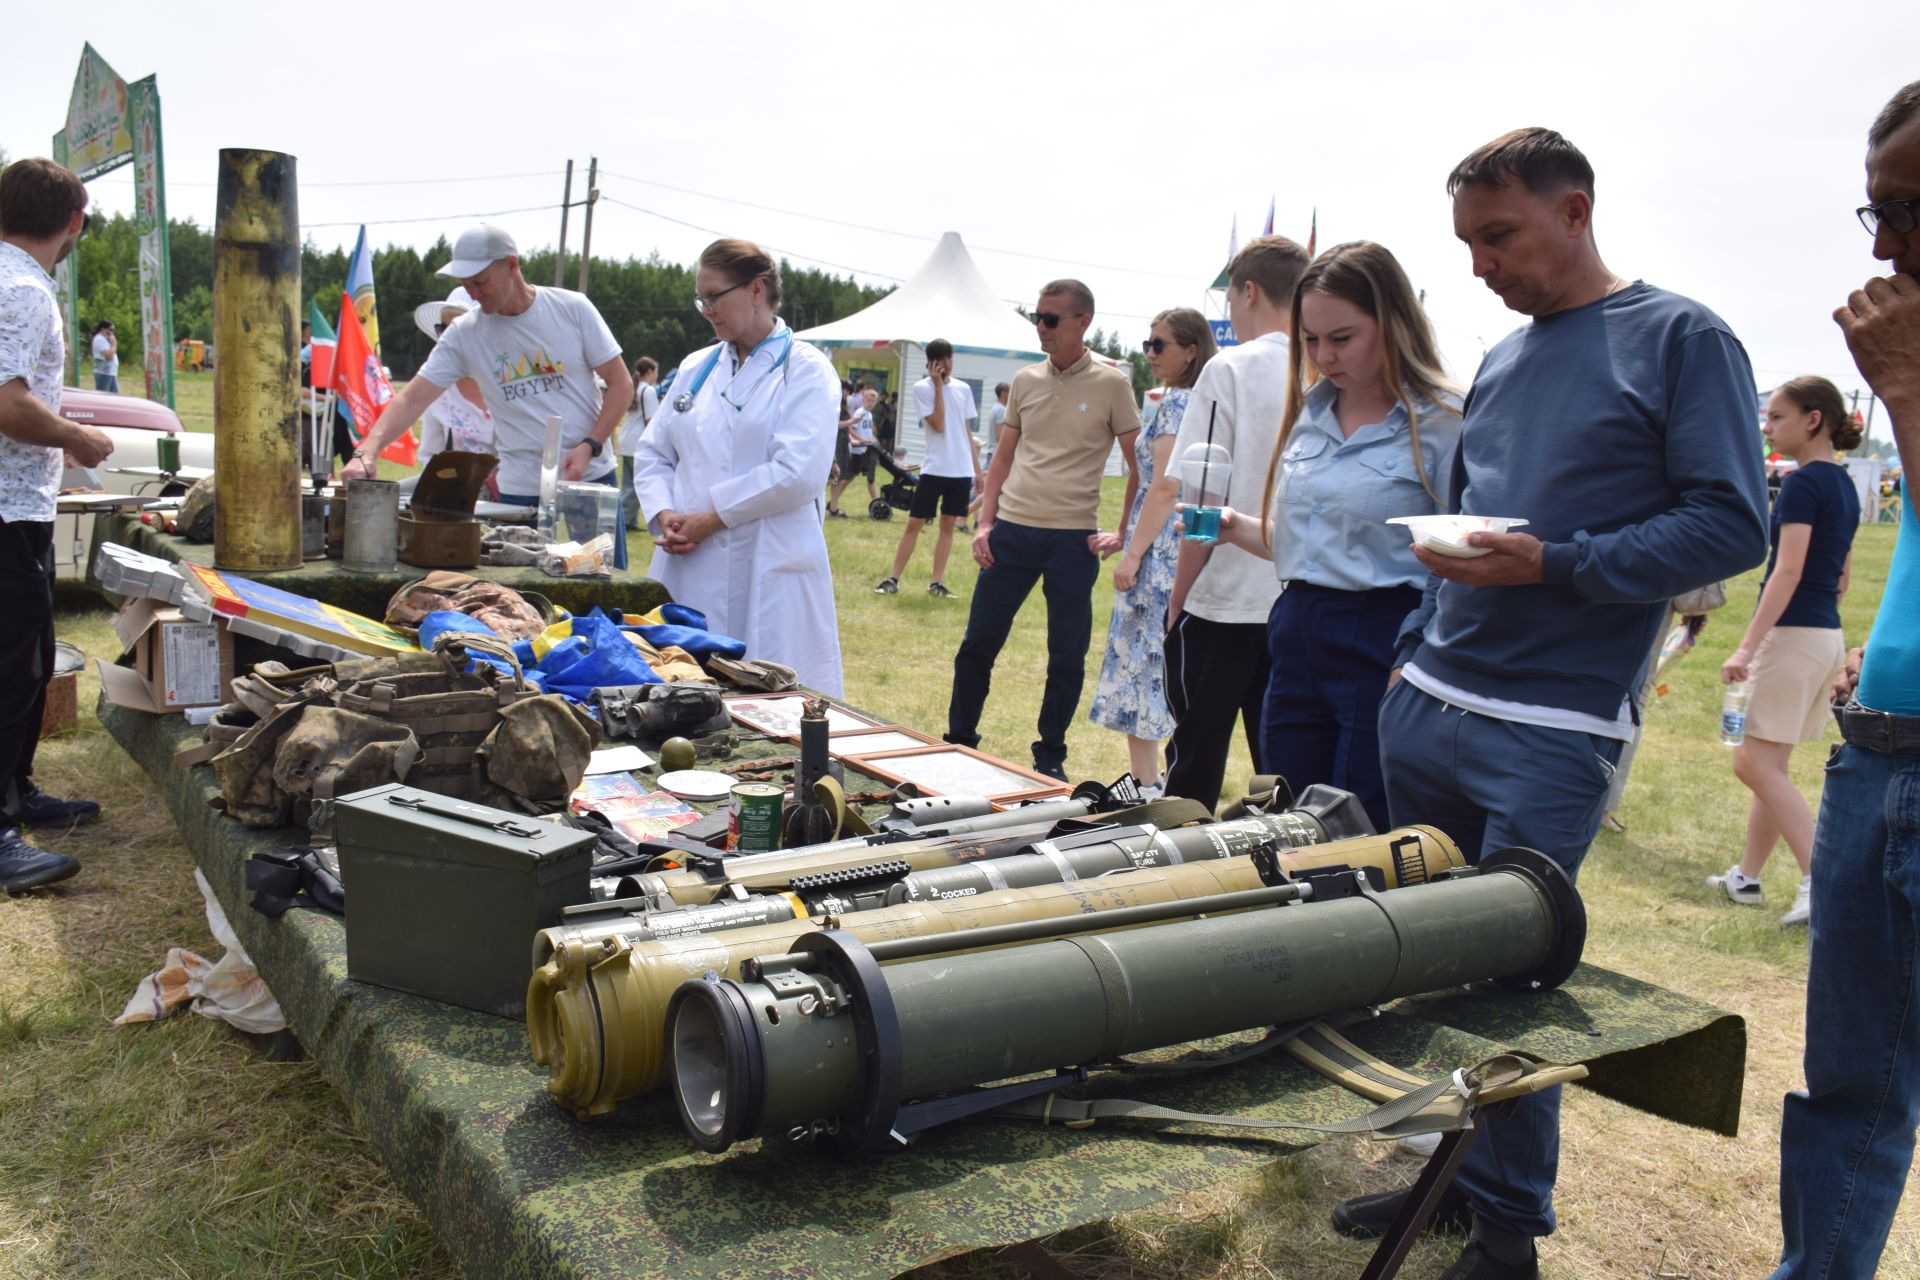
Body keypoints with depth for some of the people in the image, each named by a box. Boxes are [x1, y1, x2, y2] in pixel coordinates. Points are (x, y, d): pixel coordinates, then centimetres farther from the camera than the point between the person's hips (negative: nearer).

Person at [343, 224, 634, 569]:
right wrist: (366, 452, -21)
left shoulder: (572, 308, -4)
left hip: (593, 477, -1)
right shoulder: (464, 334, -1)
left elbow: (621, 385, 0)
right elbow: (412, 400, -5)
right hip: (520, 491, 1)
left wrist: (590, 447, -13)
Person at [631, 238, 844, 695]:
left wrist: (713, 518, -11)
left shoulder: (805, 370, -2)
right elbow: (652, 454, 17)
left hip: (769, 578, -5)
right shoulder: (696, 367, 15)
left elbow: (798, 474, -14)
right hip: (688, 569, 5)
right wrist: (663, 514, -3)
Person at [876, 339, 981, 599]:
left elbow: (967, 431, 14)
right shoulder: (922, 388, -4)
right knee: (914, 523, -2)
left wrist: (977, 468, 11)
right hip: (934, 469, -4)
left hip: (962, 470, 4)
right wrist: (938, 385, -12)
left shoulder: (964, 389, 9)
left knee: (948, 524, 6)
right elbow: (939, 425, -13)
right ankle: (893, 579, 4)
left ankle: (937, 583, 10)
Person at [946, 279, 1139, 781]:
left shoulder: (1111, 385, -3)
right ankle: (959, 741, 21)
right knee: (978, 643, 6)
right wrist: (984, 523, 5)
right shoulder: (1025, 380, 8)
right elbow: (1003, 457, 14)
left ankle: (1050, 756, 21)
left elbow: (1140, 467, 0)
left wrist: (1122, 534, -6)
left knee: (1068, 656, 6)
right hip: (1011, 531, 3)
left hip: (1073, 537, -3)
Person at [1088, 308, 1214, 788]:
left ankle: (1144, 782, -2)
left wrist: (1132, 554, -18)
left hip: (1161, 550, -10)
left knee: (1139, 658, -5)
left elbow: (1164, 488, -18)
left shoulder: (1177, 402, -13)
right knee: (1172, 665, 13)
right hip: (1191, 546, 10)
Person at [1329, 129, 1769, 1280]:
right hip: (1428, 710, 7)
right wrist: (1418, 649, 15)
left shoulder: (1681, 340, -4)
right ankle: (1447, 1171, 29)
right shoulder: (1502, 359, 16)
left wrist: (1551, 565, -19)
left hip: (1552, 736, -6)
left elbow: (1734, 528, -10)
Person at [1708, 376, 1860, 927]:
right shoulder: (1844, 486, 14)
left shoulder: (1803, 483, -13)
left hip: (1793, 633, -9)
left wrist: (1747, 647, -22)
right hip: (1828, 636, 9)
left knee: (1755, 763, -7)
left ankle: (1820, 880, -12)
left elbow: (1788, 573, -20)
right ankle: (1746, 877, 22)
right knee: (1769, 764, 14)